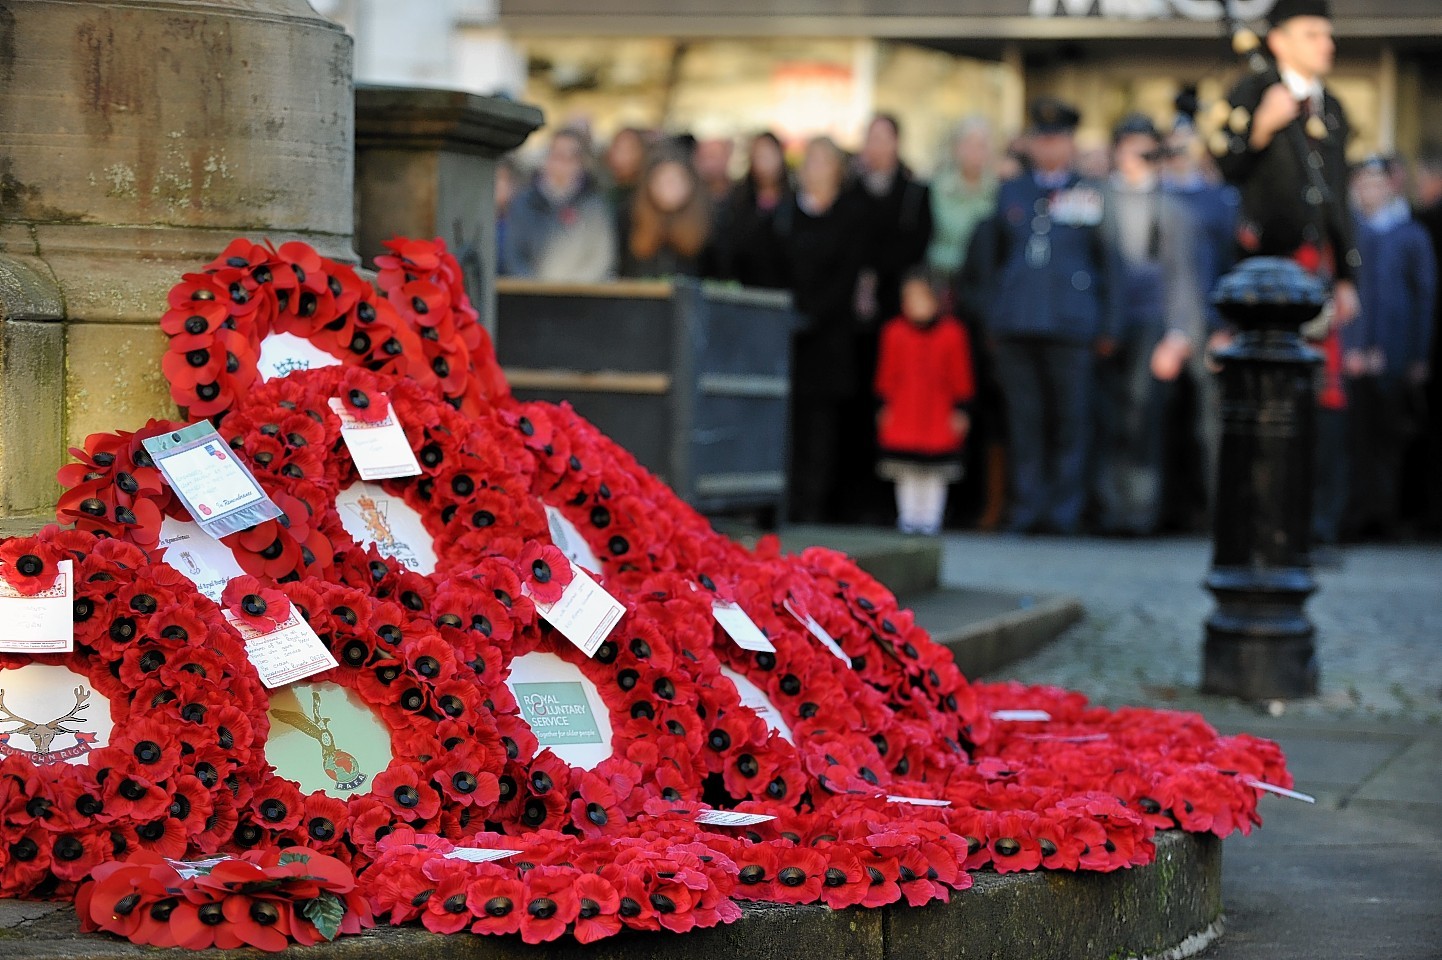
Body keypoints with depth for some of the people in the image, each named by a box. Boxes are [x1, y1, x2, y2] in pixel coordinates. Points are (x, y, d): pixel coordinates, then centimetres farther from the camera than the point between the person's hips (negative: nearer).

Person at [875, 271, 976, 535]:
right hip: (903, 417, 1)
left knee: (934, 475, 3)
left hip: (939, 414, -1)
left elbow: (960, 375, 3)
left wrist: (961, 409, 0)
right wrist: (884, 405, 5)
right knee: (907, 473, 4)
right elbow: (886, 373, 8)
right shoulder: (894, 332, 1)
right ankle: (909, 517, 12)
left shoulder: (952, 333, -2)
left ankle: (930, 519, 10)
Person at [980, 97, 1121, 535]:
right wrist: (991, 315, 14)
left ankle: (1065, 511, 6)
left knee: (1070, 419, -1)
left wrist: (1107, 329, 4)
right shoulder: (1011, 192, 16)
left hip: (1070, 323, -2)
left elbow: (1110, 264, 9)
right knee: (1024, 419, 2)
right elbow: (993, 256, 21)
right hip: (1016, 322, 2)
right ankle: (1027, 510, 7)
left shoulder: (1091, 195, 8)